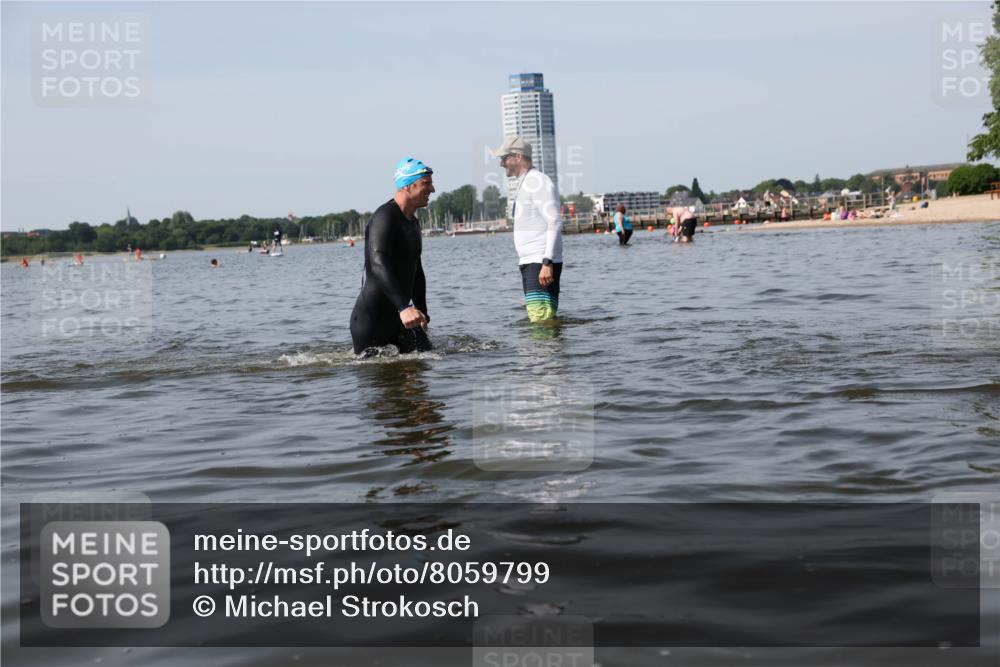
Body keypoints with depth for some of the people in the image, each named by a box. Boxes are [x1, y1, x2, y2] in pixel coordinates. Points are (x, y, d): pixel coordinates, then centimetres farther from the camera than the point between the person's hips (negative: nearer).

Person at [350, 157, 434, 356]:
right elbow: (379, 266, -32)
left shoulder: (413, 223, 15)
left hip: (399, 315, 9)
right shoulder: (385, 217, -17)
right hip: (371, 319, -9)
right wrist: (404, 307, -42)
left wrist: (422, 314, 23)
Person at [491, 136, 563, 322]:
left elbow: (555, 223, -18)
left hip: (541, 263, -10)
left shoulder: (538, 181, -10)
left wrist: (547, 262, -25)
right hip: (530, 263, 10)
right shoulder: (524, 184, 21)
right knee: (545, 319, 10)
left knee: (542, 320, -15)